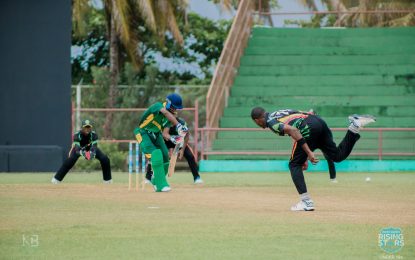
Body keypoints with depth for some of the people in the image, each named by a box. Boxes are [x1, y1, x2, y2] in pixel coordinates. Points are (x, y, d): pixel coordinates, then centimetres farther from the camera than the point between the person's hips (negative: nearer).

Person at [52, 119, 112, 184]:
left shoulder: (94, 134, -29)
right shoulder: (77, 135, -34)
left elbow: (94, 146, -39)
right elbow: (77, 148, -43)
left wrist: (92, 153, -62)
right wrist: (82, 152, -66)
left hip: (90, 148, 2)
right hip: (80, 148, -2)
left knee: (105, 159, -14)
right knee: (70, 160, -27)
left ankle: (107, 179, 7)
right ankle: (57, 178, -19)